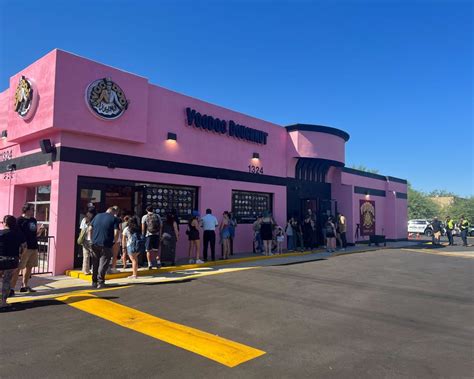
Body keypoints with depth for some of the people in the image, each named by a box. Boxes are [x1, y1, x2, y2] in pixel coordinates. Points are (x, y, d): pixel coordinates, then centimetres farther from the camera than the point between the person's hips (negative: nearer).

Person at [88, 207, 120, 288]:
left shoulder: (97, 216, 12)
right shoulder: (114, 219, -2)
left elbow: (90, 228, 10)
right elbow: (116, 232, -12)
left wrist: (91, 240, 15)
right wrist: (114, 241, 2)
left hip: (95, 244, 5)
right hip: (106, 245, -4)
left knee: (95, 263, 15)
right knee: (103, 264, 3)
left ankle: (94, 282, 22)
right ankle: (100, 282, 1)